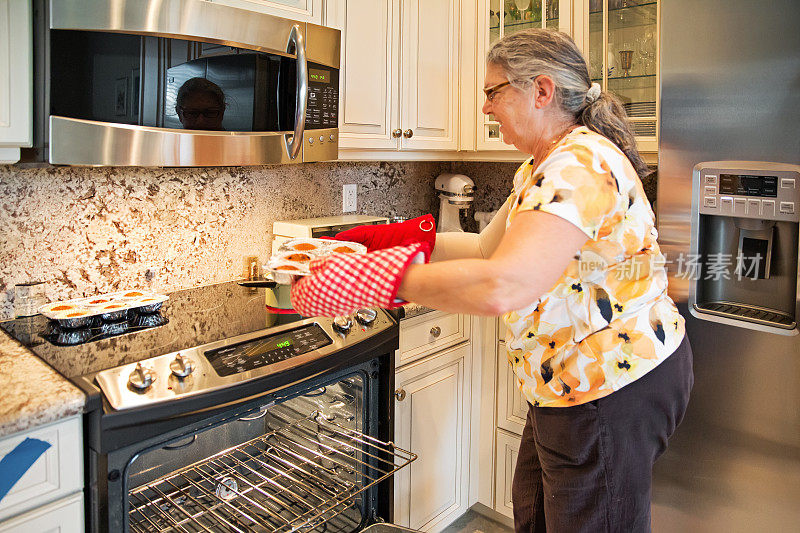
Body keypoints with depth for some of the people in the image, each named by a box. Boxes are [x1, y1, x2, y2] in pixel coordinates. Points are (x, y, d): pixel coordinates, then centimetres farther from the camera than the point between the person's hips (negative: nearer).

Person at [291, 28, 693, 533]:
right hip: (574, 382, 11)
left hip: (613, 388, -10)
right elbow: (488, 247, 12)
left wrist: (372, 275, -37)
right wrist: (390, 238, 6)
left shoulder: (580, 165, -27)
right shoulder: (539, 168, 9)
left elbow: (502, 286, -40)